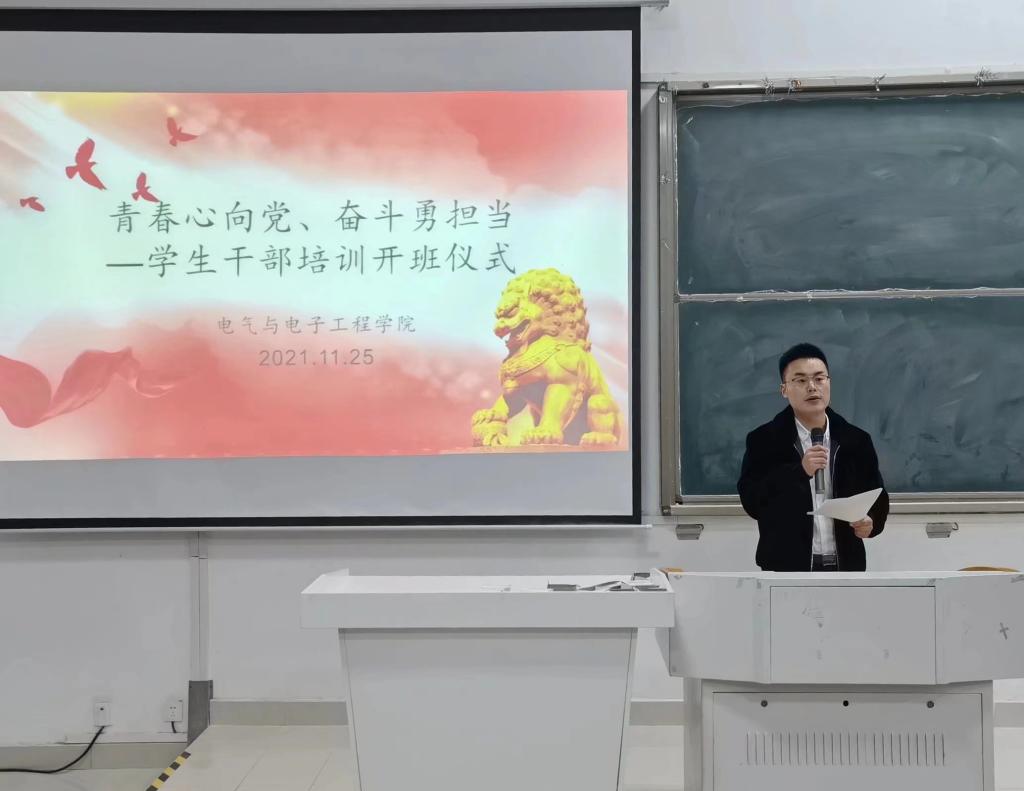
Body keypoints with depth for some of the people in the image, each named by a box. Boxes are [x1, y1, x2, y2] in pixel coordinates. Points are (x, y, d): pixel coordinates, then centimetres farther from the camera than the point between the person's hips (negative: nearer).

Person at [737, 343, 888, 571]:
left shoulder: (856, 440, 8)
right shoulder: (764, 440, -1)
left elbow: (878, 497, 13)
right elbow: (751, 501, -10)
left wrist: (871, 522, -9)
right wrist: (799, 471, -20)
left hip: (844, 567, 3)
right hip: (787, 569, -3)